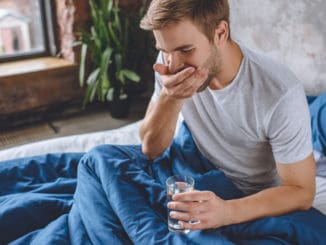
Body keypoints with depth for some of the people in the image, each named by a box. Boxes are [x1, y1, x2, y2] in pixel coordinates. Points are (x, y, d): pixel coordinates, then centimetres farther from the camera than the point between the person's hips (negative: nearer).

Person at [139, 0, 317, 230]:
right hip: (201, 185, 4)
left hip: (262, 201, -3)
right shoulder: (172, 61, -15)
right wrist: (169, 98, -28)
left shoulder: (280, 94, -28)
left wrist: (228, 211, -37)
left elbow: (301, 192, -20)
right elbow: (151, 149, -8)